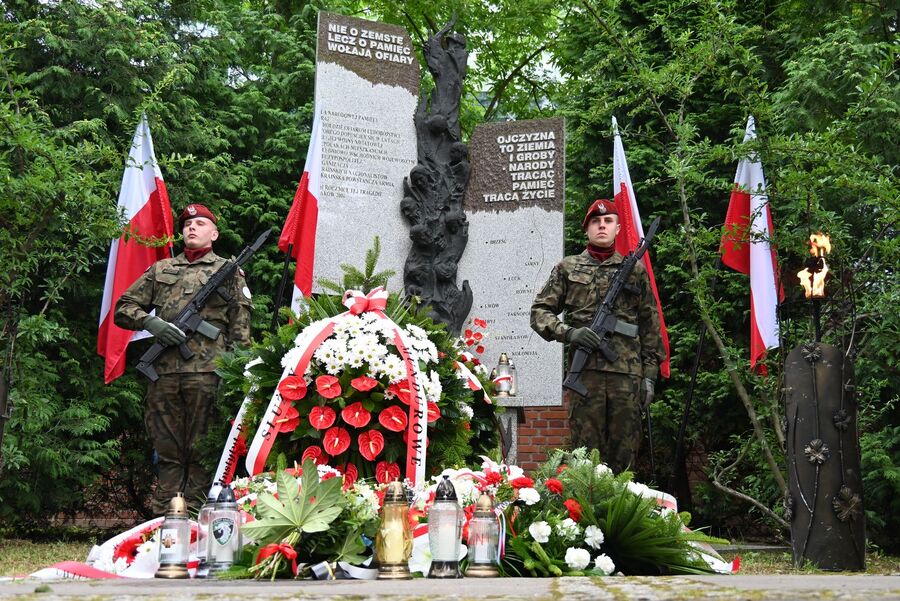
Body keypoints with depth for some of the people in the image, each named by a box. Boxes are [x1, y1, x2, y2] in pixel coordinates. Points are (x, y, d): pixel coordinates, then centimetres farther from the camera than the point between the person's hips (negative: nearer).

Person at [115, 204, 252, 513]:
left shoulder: (229, 271, 13)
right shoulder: (160, 270, 21)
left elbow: (240, 330, 7)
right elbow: (123, 308, 19)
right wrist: (150, 322, -1)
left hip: (206, 373, -3)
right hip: (164, 373, 3)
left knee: (201, 453, -3)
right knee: (168, 453, 5)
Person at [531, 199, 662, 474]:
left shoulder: (635, 270, 14)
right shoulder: (567, 268, 12)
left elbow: (650, 325, 13)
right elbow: (539, 311, 10)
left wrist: (649, 374, 7)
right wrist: (568, 333, -8)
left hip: (628, 374, 1)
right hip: (584, 371, -1)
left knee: (624, 455, 3)